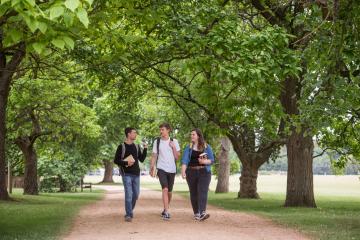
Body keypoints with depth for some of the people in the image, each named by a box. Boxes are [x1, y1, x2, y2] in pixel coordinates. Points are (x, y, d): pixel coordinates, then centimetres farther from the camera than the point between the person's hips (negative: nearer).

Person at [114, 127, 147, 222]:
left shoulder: (136, 146, 12)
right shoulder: (122, 146, -3)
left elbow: (142, 159, 11)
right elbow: (116, 160, -4)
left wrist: (145, 149, -1)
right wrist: (126, 162, -17)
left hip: (136, 174, 5)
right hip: (127, 174, -5)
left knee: (136, 194, 9)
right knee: (129, 194, -10)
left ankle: (130, 211, 29)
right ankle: (129, 215, -5)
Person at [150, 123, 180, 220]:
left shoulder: (174, 142, 4)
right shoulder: (157, 141, 3)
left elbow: (177, 157, 3)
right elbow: (154, 156, 5)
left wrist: (173, 147, -9)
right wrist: (152, 168, -1)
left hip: (171, 169, 2)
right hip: (161, 168, -2)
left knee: (169, 191, 11)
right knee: (165, 189, -18)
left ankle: (165, 209, 31)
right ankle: (166, 212, -21)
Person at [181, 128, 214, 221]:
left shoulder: (207, 147, 4)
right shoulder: (188, 147, 5)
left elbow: (212, 160, 3)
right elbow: (184, 160, -5)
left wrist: (204, 161, -17)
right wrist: (183, 171, -20)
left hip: (204, 172, -2)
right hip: (191, 172, 2)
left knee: (202, 191, -16)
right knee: (194, 193, 6)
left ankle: (203, 213, -27)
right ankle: (196, 213, 17)